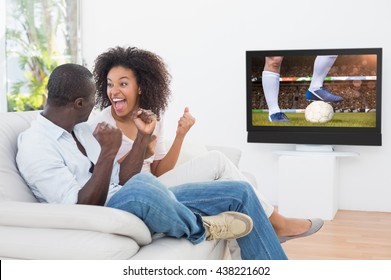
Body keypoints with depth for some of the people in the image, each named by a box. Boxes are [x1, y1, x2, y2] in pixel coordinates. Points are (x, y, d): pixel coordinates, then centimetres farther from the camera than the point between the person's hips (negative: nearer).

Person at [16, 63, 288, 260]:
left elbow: (121, 181, 10)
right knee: (140, 187, -44)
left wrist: (143, 136, 2)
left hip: (138, 203, 8)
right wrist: (108, 151, -23)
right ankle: (200, 227, -13)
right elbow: (84, 208, -20)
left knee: (240, 192, 2)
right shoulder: (34, 147, -13)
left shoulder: (81, 129, 13)